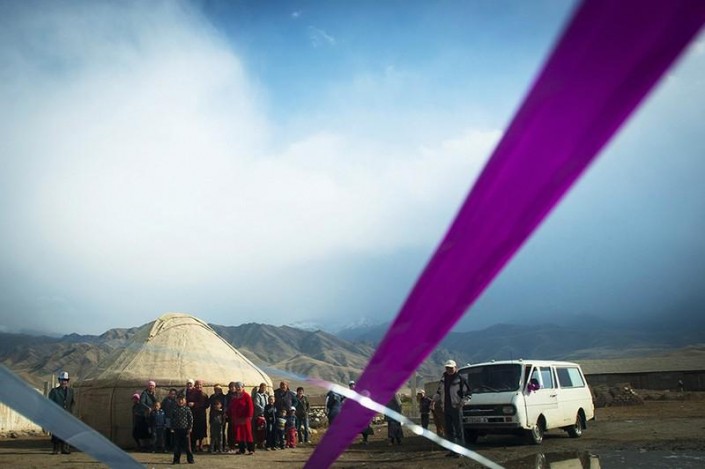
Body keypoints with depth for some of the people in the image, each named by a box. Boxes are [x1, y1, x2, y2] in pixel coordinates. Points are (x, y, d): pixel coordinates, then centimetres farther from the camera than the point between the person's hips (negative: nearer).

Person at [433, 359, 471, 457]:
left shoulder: (460, 379, -7)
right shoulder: (443, 379, 11)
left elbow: (468, 393, -4)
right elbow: (439, 391, 23)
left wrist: (462, 402, -14)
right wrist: (435, 398, 7)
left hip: (456, 408, -6)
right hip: (446, 408, 6)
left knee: (458, 430, -5)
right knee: (449, 430, 11)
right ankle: (452, 450, 19)